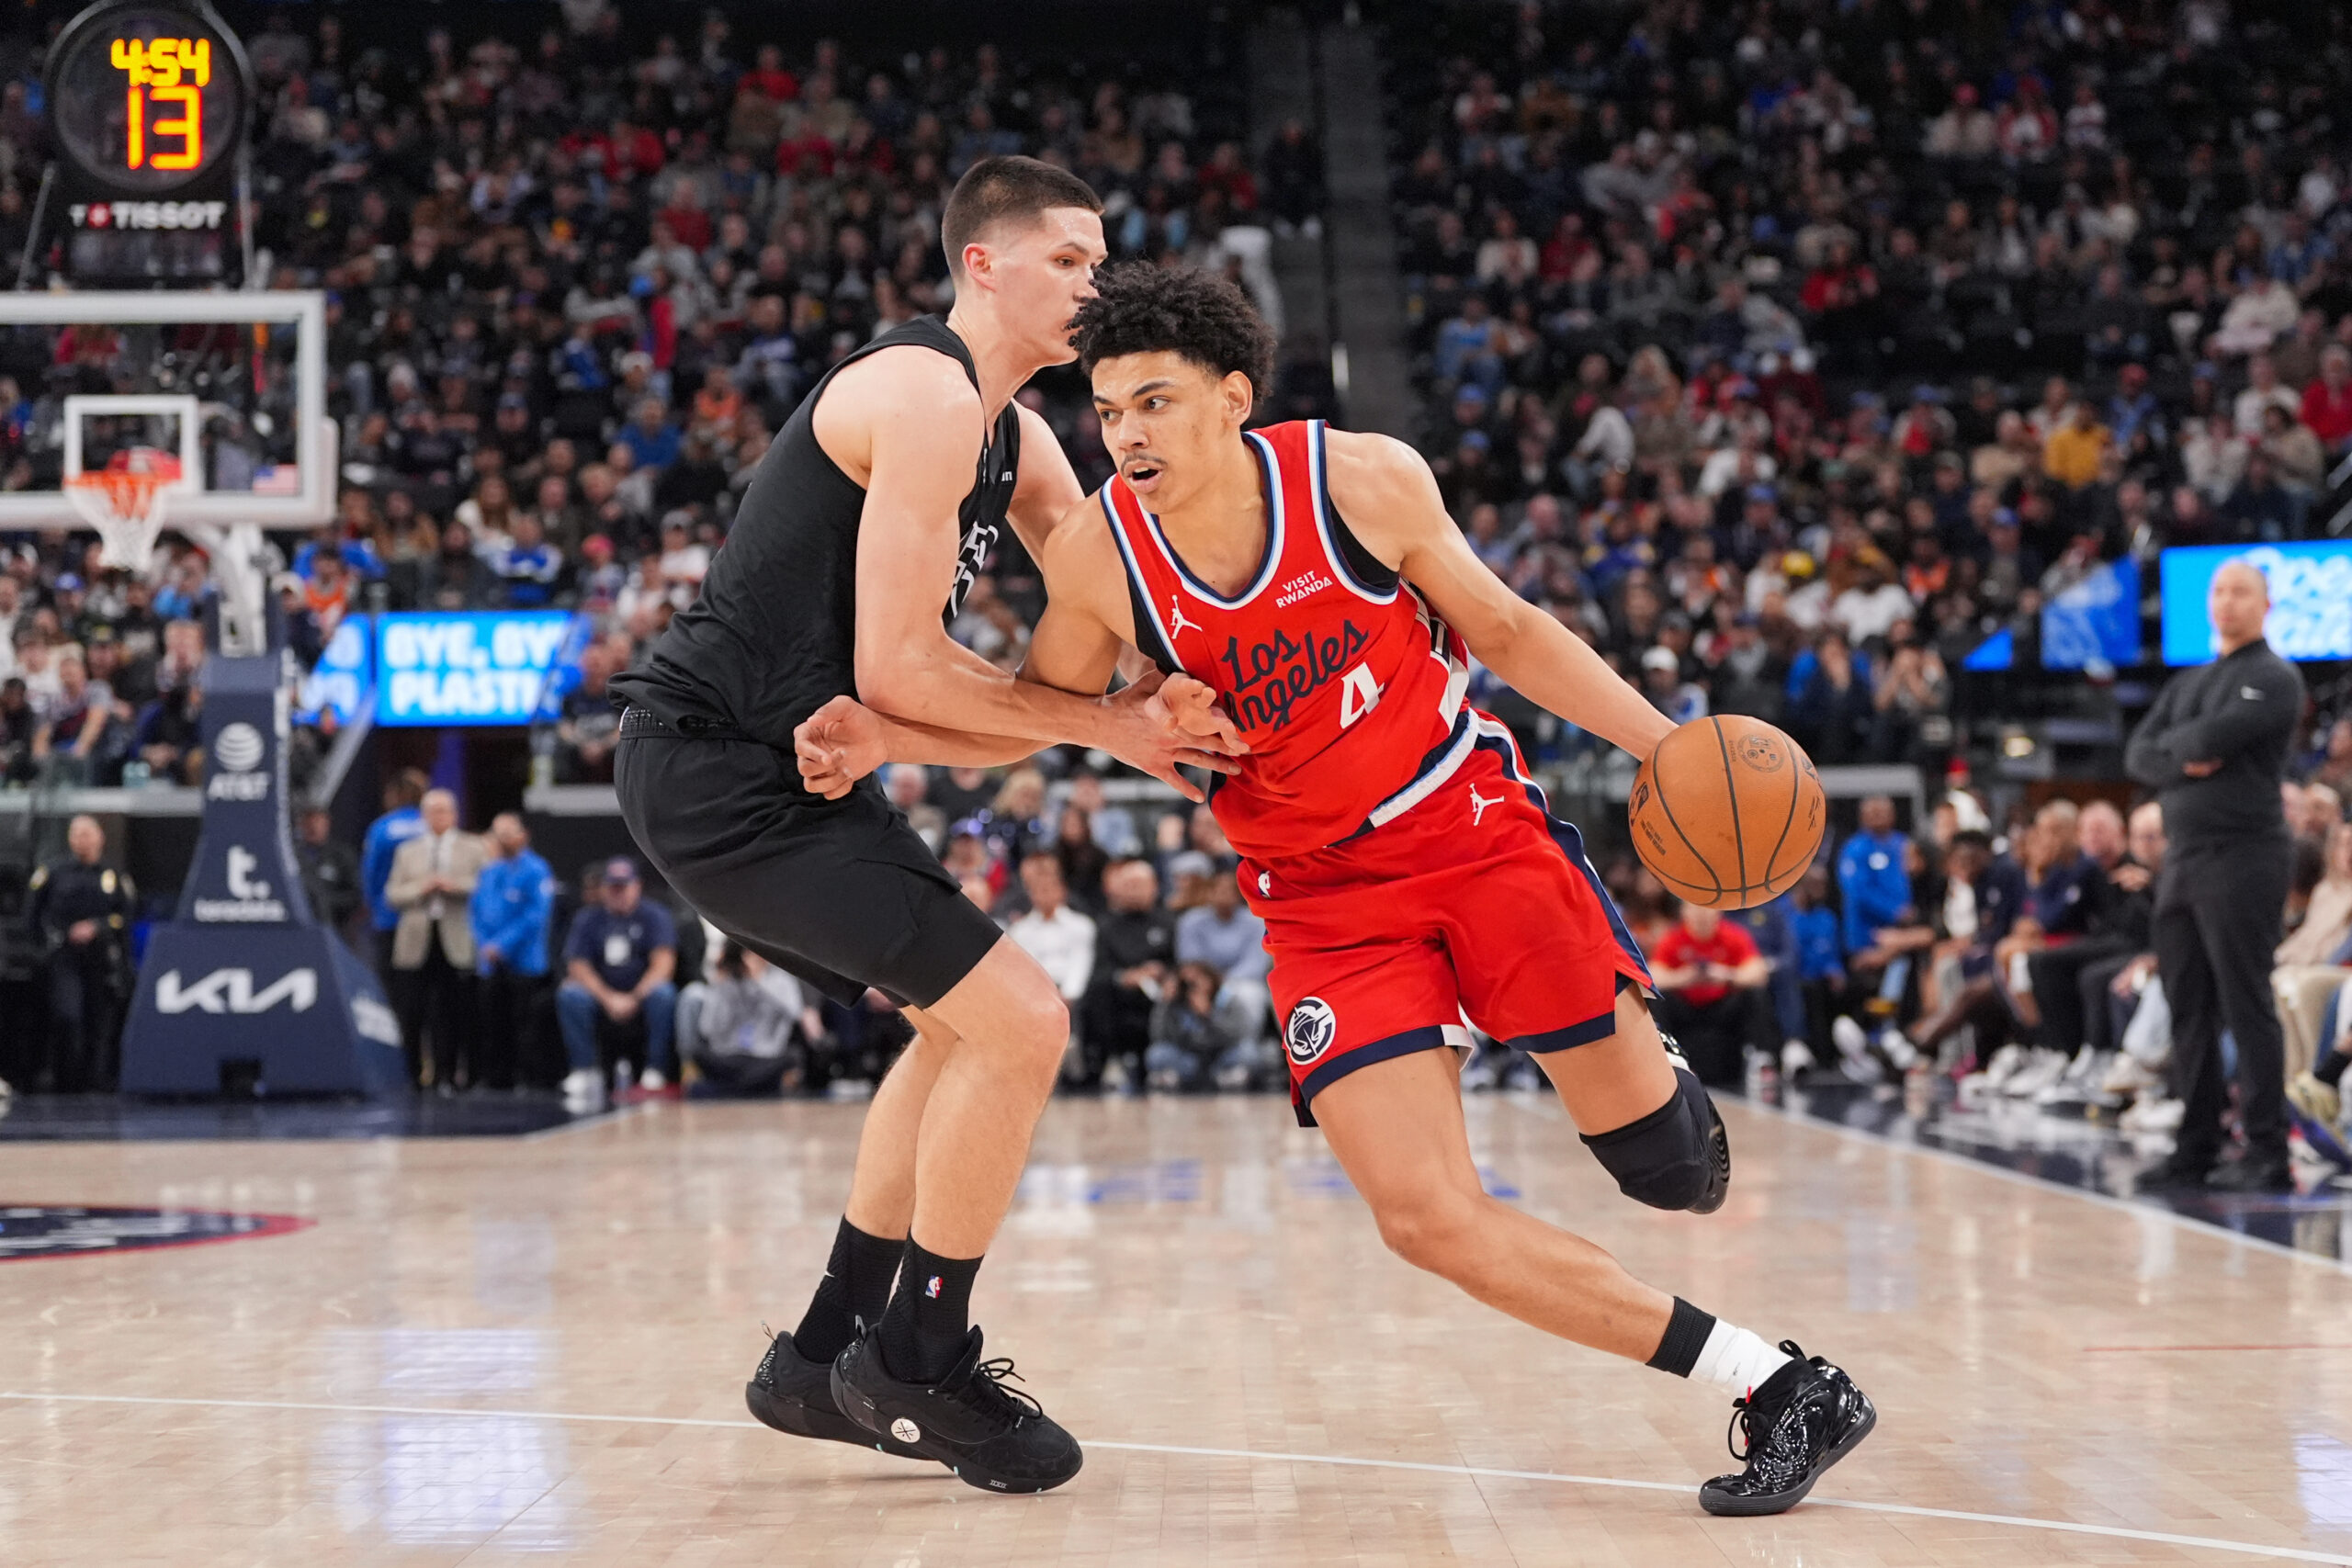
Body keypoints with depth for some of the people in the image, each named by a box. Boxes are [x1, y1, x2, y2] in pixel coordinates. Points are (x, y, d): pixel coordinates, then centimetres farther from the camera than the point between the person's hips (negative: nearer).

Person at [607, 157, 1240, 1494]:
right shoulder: (926, 396, -17)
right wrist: (1106, 724, -13)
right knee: (1020, 1023, -13)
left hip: (775, 763, 11)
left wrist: (1177, 698, -9)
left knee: (969, 1027, 23)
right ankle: (921, 1362, 2)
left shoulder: (1016, 434, 14)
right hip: (720, 766, -11)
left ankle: (828, 1358, 28)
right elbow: (900, 669, -22)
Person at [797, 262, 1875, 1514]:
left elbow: (1503, 630, 0)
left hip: (1475, 826, -1)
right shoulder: (1096, 555, -12)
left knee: (1663, 1164, -2)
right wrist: (883, 736, -10)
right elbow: (1040, 706, 7)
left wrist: (1667, 743, -6)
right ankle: (1772, 1385, -4)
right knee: (1426, 1220, -14)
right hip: (1325, 898, 1)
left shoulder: (1365, 480, -16)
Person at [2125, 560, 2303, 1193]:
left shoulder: (2275, 678, -3)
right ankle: (2195, 1150, 13)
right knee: (2189, 1010, 8)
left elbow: (2214, 737, -17)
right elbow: (2139, 755, 10)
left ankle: (2268, 1154, -7)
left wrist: (2175, 739, 3)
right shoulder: (2186, 684, 21)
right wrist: (2184, 762, -9)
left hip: (2242, 851, -7)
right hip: (2182, 856, 7)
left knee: (2247, 1009, -8)